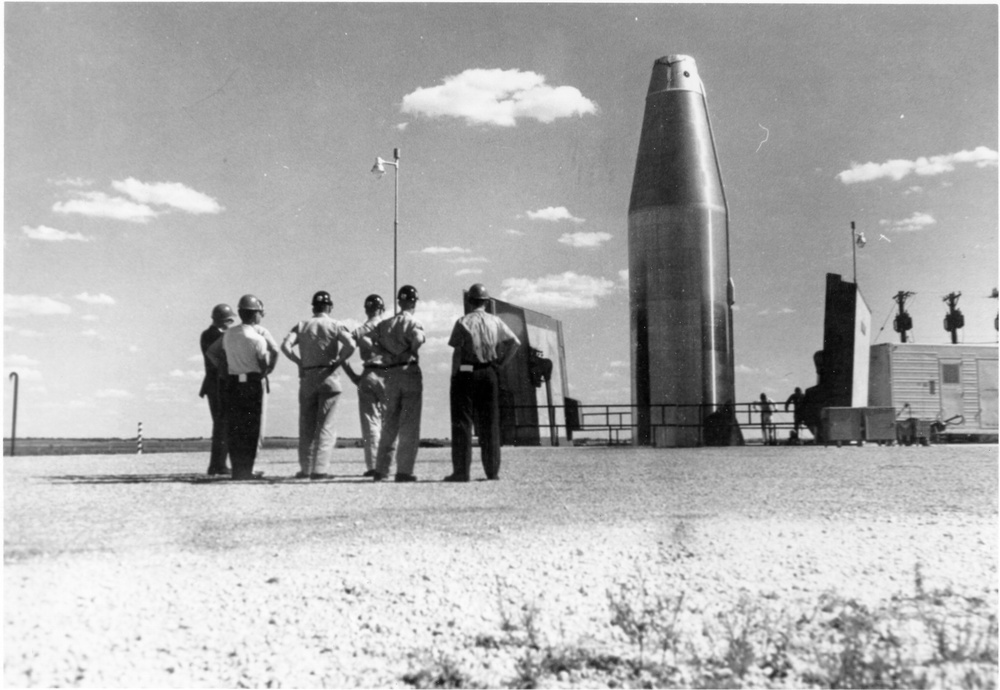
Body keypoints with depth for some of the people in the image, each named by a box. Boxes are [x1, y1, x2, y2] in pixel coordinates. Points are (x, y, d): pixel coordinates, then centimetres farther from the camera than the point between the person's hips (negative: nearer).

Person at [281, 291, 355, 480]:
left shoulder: (301, 326, 8)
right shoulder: (335, 326, 2)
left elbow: (285, 346, -7)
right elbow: (350, 345, -15)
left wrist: (300, 362, 1)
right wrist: (337, 362, -6)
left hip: (307, 378, 2)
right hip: (329, 377, -2)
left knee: (306, 425, 10)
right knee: (326, 425, 0)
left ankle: (305, 469, 12)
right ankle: (320, 469, -7)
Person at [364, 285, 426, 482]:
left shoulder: (385, 324, 11)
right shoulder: (413, 323, -6)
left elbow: (365, 339, 0)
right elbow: (418, 339, -26)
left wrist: (384, 354, 1)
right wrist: (411, 352, -7)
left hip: (390, 375, 5)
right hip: (410, 372, -5)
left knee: (389, 423, 14)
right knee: (409, 425, 0)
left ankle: (381, 469, 14)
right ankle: (404, 471, -2)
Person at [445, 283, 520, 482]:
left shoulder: (463, 322, -4)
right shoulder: (495, 321, 6)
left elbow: (457, 352, -9)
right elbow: (515, 343, -2)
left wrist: (454, 375, -4)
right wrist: (500, 364, 4)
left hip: (465, 374, -3)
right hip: (489, 374, 3)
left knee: (462, 423, 0)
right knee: (489, 424, 9)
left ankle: (461, 471, -3)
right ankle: (493, 471, 9)